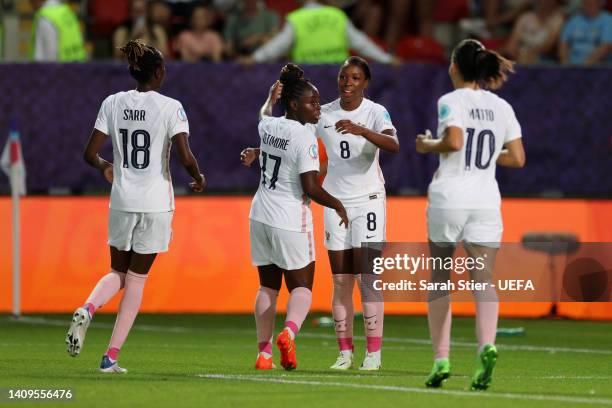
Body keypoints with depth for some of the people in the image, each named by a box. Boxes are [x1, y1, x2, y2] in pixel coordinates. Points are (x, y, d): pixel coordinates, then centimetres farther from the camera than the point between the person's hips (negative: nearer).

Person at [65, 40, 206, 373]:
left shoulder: (113, 103, 2)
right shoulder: (170, 108, -8)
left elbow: (90, 153, 1)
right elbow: (186, 158, -15)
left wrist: (104, 167, 23)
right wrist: (198, 178, 7)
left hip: (122, 201, 3)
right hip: (156, 202, -3)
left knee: (118, 272, 18)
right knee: (137, 277, 8)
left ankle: (87, 308, -16)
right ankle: (111, 356, 3)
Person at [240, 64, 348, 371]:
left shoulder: (268, 126, 3)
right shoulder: (304, 137, -17)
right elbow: (311, 188, -19)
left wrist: (271, 98, 49)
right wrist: (337, 205, -3)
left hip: (261, 216, 6)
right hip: (291, 221, -6)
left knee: (268, 287, 14)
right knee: (301, 286, 4)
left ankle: (264, 351, 10)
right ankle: (289, 331, -23)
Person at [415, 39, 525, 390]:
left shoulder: (452, 101, -5)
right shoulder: (502, 107, 10)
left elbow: (453, 140, -22)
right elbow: (517, 159, 8)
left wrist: (428, 145, -3)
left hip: (449, 198, -3)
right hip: (487, 200, 3)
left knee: (440, 278, 11)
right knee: (484, 277, -3)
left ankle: (441, 358, 8)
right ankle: (487, 345, -29)